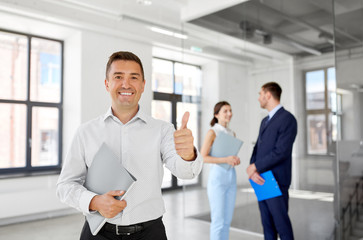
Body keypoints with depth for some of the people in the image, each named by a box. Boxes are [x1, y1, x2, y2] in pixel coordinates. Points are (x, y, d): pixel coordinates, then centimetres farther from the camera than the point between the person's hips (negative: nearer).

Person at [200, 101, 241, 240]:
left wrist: (236, 160, -2)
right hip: (217, 177, -7)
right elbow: (202, 157, -14)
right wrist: (225, 160, -22)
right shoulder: (212, 132, -8)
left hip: (231, 178, 7)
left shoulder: (232, 134, 12)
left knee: (227, 219, 11)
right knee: (218, 220, -1)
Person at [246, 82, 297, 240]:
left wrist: (255, 166, -14)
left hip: (276, 181, -8)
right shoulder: (265, 121, 16)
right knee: (267, 222, 13)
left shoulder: (288, 119, -14)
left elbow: (280, 152, -22)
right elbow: (257, 149, 10)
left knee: (281, 222, 1)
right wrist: (253, 171, -10)